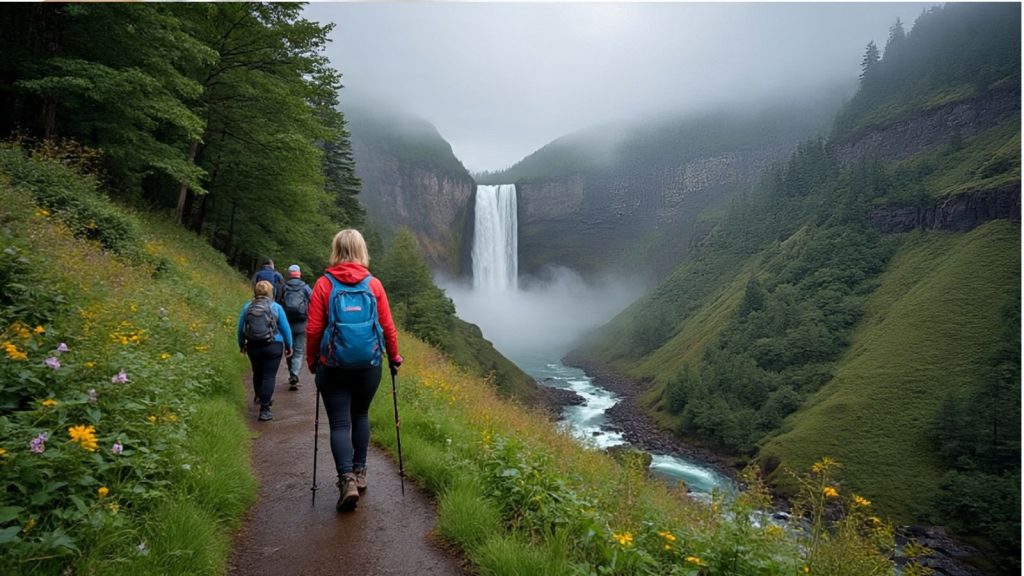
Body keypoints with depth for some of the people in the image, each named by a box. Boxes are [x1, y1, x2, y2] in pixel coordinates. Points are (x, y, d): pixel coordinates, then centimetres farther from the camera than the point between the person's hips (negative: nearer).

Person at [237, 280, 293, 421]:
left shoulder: (247, 307, 2)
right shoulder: (276, 307, -6)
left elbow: (240, 329, 9)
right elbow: (285, 328, -3)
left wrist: (242, 345, 23)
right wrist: (289, 346, 7)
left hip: (253, 347, 4)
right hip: (273, 346, -3)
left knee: (257, 374, 22)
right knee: (269, 376, -1)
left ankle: (260, 397, 43)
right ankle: (264, 409, -4)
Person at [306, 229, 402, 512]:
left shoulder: (324, 284, -6)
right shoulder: (374, 284, -3)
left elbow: (313, 329, -5)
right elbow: (388, 327, -1)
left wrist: (311, 361, 9)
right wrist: (394, 357, 14)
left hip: (333, 366, -2)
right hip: (369, 366, 2)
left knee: (340, 423, 4)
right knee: (360, 416, 21)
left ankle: (347, 480, -9)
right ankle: (359, 472, 27)